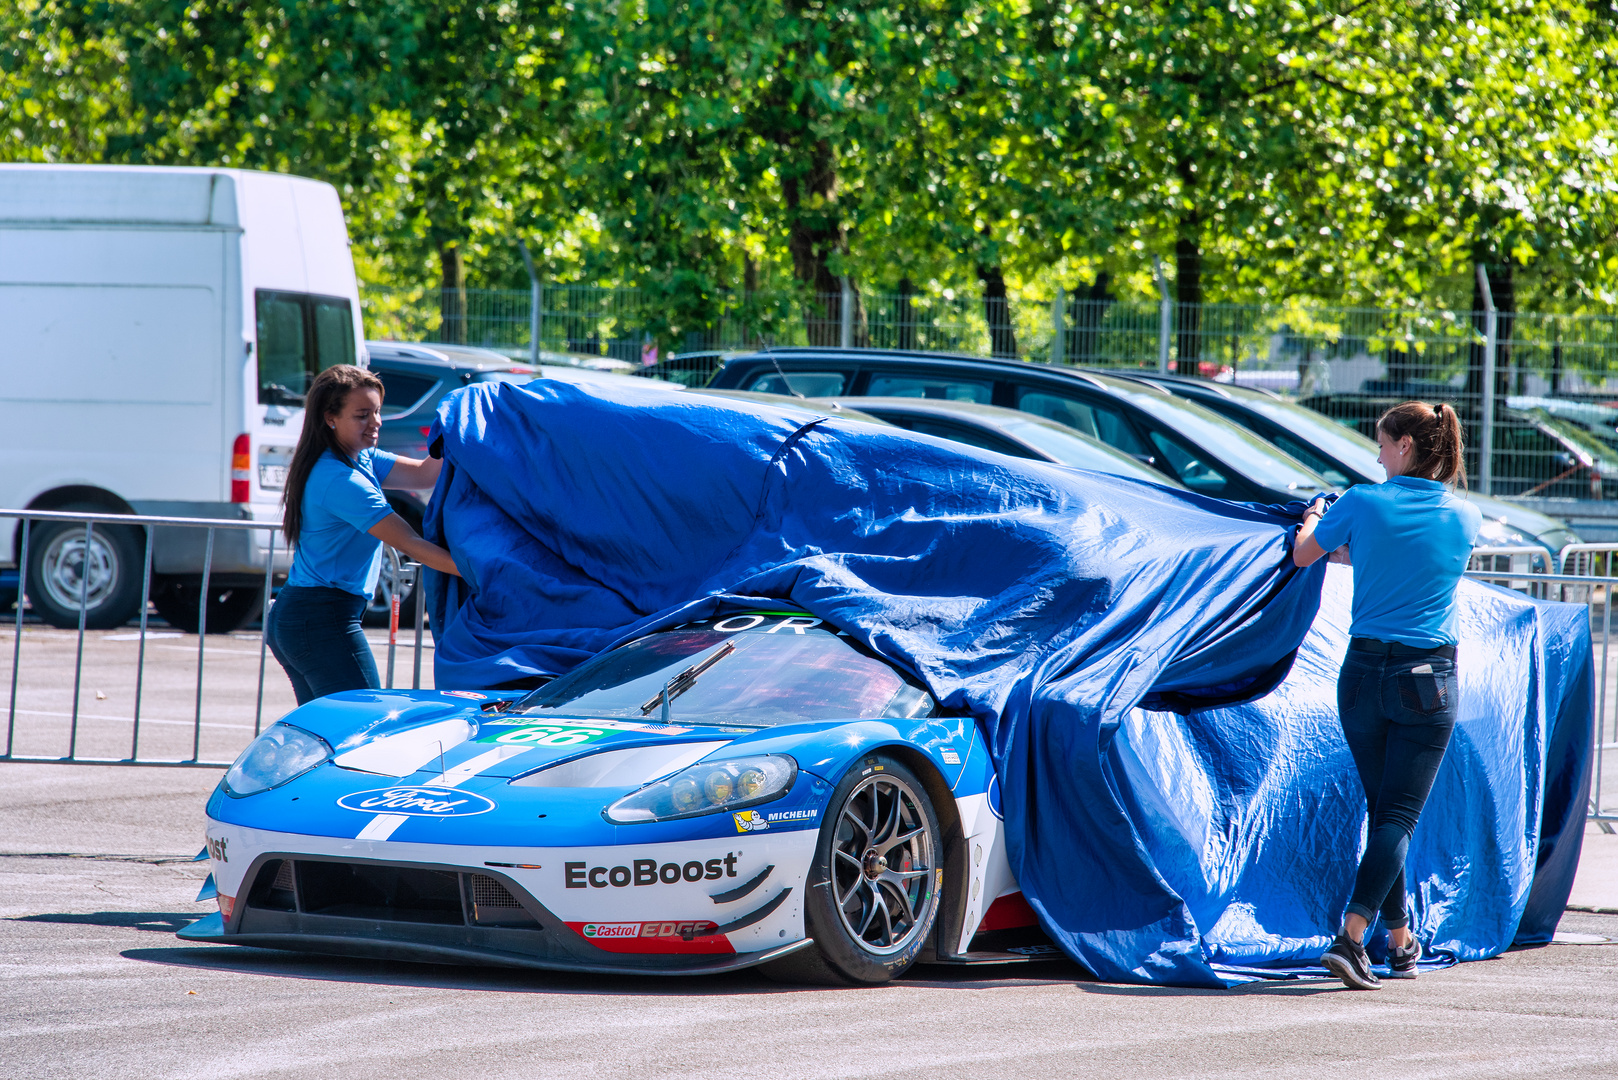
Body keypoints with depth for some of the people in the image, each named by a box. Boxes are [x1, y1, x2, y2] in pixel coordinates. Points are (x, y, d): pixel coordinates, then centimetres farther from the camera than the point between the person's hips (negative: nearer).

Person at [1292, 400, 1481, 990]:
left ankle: (1401, 942, 21)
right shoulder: (1466, 517, -1)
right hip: (1429, 676, -1)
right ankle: (1351, 937, -19)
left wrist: (1314, 515, 33)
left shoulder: (1362, 504, -6)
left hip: (1364, 671, 1)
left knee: (1382, 811, 14)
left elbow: (1301, 555, 10)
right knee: (1400, 815, -3)